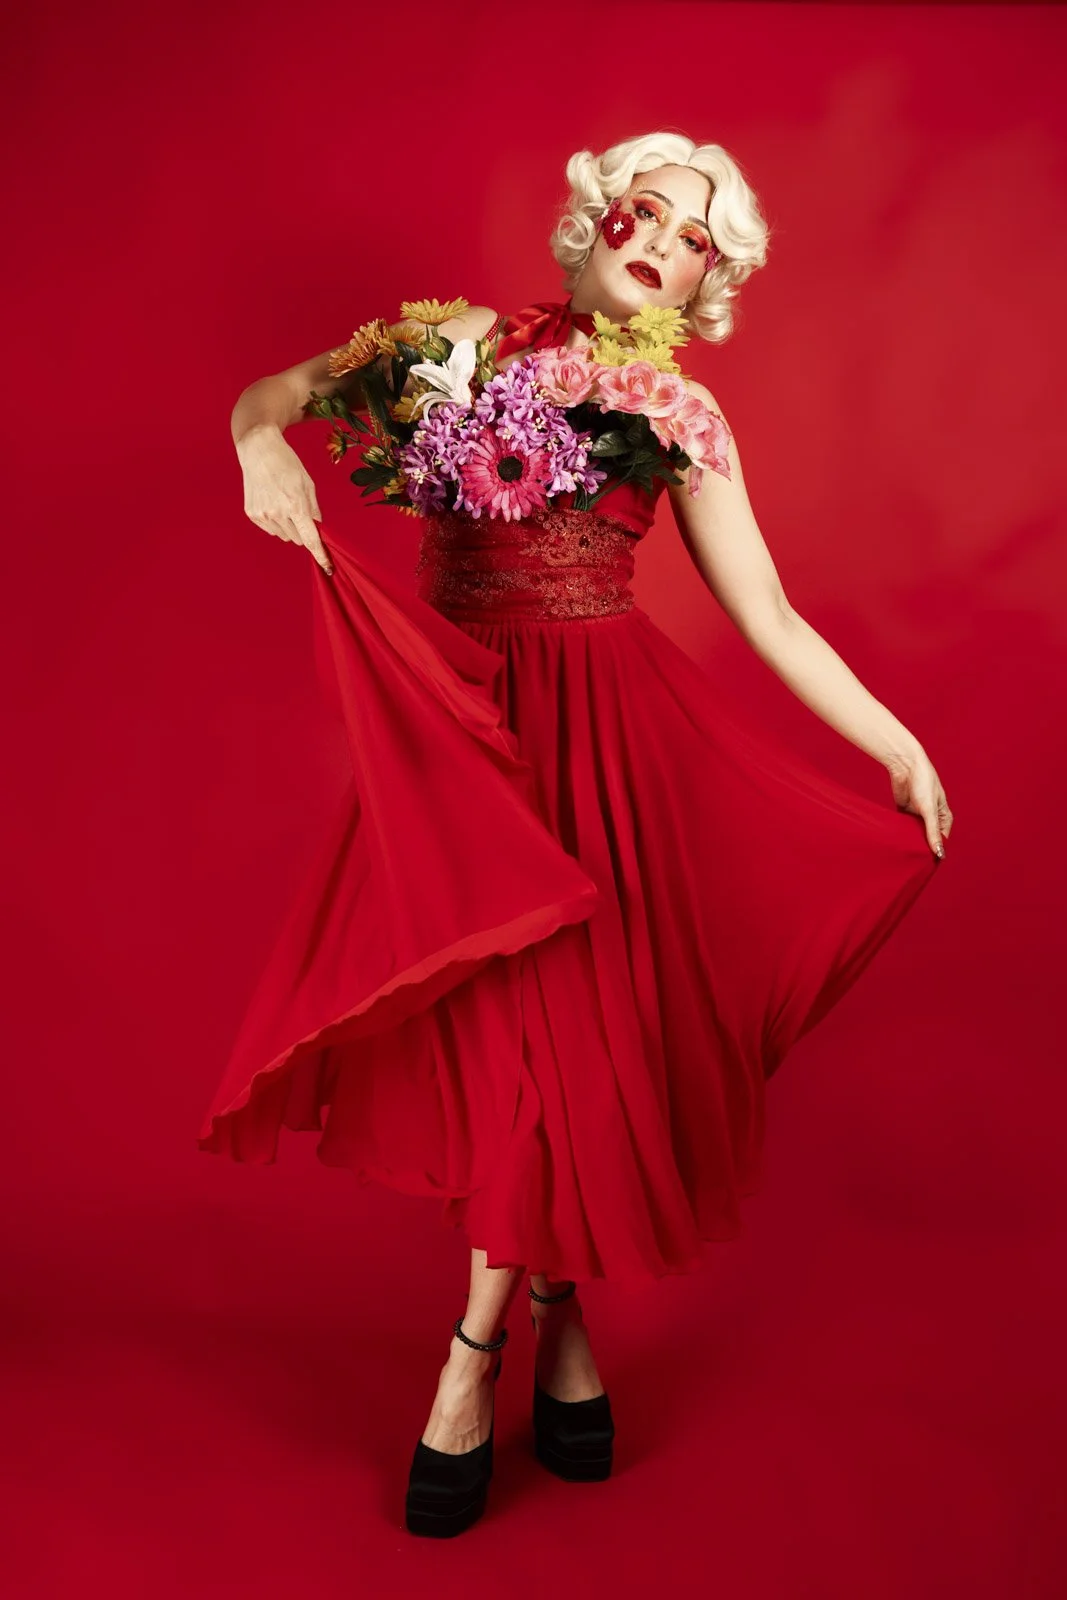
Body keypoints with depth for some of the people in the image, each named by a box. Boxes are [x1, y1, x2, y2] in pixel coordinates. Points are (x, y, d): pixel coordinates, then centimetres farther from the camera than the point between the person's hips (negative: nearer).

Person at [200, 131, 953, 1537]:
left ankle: (477, 1353, 15)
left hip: (611, 733, 1)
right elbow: (266, 393, 5)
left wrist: (896, 744, 1)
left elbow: (771, 619, 5)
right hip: (458, 721, 0)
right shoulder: (471, 345, 4)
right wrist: (265, 446, -18)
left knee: (566, 1020, -3)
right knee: (504, 1018, 0)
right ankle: (560, 1319, 20)